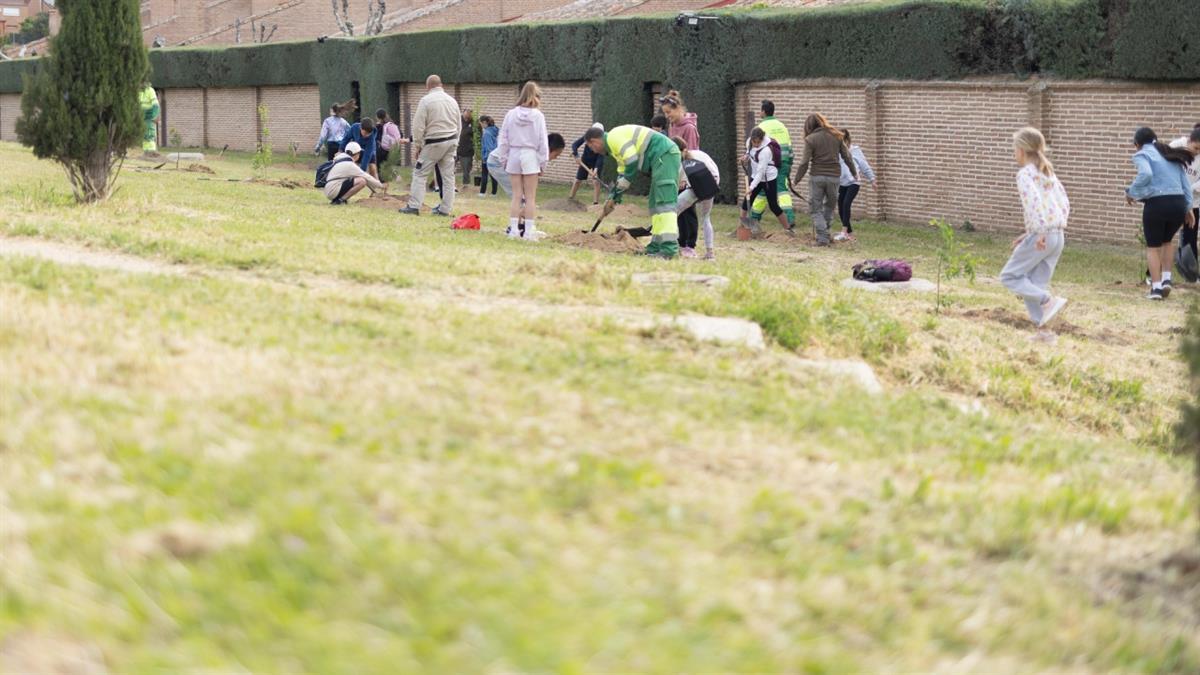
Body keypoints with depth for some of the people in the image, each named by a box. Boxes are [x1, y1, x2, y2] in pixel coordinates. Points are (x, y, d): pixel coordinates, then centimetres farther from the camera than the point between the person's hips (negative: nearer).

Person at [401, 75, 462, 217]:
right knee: (448, 176, 7)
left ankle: (414, 206, -2)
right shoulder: (452, 100, 10)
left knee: (420, 173, 1)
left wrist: (417, 145, 0)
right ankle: (445, 208, 8)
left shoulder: (426, 100, -9)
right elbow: (459, 126, 14)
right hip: (451, 141, 6)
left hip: (434, 143, -6)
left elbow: (418, 126, -10)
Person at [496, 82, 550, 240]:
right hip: (530, 156, -3)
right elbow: (542, 141, -5)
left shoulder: (511, 114, 1)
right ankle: (529, 231, 1)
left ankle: (513, 229, 7)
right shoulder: (537, 116, -6)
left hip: (514, 156, 3)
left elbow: (503, 139, 4)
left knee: (516, 196, 9)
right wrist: (543, 163, 2)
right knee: (530, 197, 2)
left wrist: (504, 159, 12)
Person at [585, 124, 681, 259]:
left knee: (665, 202, -17)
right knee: (655, 203, 12)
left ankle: (669, 248, -25)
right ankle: (656, 247, 13)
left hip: (664, 156, -11)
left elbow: (632, 162, -17)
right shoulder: (615, 144, 26)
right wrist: (614, 198, 31)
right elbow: (622, 175, 31)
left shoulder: (613, 137, -7)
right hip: (667, 157, 11)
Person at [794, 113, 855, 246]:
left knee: (815, 209, 5)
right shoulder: (836, 136, 5)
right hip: (834, 176, 3)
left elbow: (805, 162, -9)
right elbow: (847, 156, 8)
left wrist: (796, 180, 0)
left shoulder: (810, 139, -6)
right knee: (830, 205, 20)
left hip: (817, 177, -3)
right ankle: (824, 233, 17)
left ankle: (823, 238, -6)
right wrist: (854, 173, 22)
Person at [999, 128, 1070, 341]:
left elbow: (1034, 202, -23)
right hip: (1058, 237, 8)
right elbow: (1065, 204, 18)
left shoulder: (1025, 174, -8)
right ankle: (1043, 329, 5)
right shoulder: (1048, 173, 16)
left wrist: (1039, 234, -24)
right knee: (1035, 285, 13)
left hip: (1040, 237, -8)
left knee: (1009, 276, 2)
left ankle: (1049, 300, -14)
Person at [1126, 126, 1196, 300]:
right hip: (1178, 203, 5)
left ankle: (1156, 287, 4)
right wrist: (1188, 207, 17)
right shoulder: (1172, 155, 23)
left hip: (1157, 203, -5)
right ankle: (1166, 279, 16)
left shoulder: (1142, 154, 3)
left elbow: (1145, 174, -18)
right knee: (1168, 240, 29)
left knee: (1153, 246, 12)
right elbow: (1185, 182, 17)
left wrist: (1131, 192, -6)